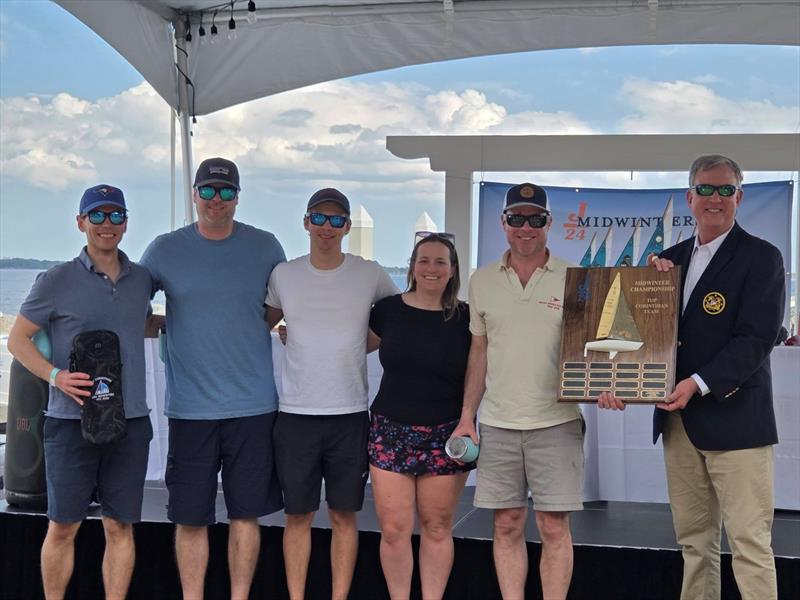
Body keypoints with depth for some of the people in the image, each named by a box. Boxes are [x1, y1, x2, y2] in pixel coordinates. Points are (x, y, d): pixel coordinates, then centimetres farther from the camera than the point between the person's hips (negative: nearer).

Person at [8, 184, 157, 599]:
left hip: (130, 421, 3)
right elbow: (17, 339, 1)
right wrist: (55, 376, -14)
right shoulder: (57, 281, -2)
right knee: (62, 527, 4)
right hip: (72, 421, -3)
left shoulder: (141, 279, 11)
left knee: (120, 527, 7)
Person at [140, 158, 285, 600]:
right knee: (191, 516, 4)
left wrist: (253, 331, 6)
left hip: (253, 404, 1)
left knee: (246, 513, 7)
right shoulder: (165, 250, 2)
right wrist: (172, 328, -2)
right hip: (190, 408, 0)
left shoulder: (265, 248, 4)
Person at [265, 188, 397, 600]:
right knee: (298, 515, 7)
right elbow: (260, 326, 19)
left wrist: (361, 346, 4)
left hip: (349, 414, 0)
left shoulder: (371, 275, 1)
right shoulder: (283, 275, 4)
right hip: (296, 413, 1)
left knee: (344, 515, 7)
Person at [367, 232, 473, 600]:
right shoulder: (388, 310, 3)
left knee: (437, 528, 6)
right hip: (391, 433, 1)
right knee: (394, 530, -1)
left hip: (444, 437, 0)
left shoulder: (466, 318, 0)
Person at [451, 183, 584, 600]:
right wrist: (466, 417, 10)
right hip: (498, 423, 3)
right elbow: (479, 352, 14)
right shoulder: (482, 281, 9)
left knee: (554, 527, 0)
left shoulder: (572, 279, 0)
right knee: (507, 525, 7)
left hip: (556, 422, -2)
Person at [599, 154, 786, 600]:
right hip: (678, 420, 6)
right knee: (694, 541, 11)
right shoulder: (672, 259, 15)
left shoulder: (761, 257, -4)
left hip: (733, 418, -6)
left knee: (750, 543, -5)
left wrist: (699, 384, -21)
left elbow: (757, 338, -13)